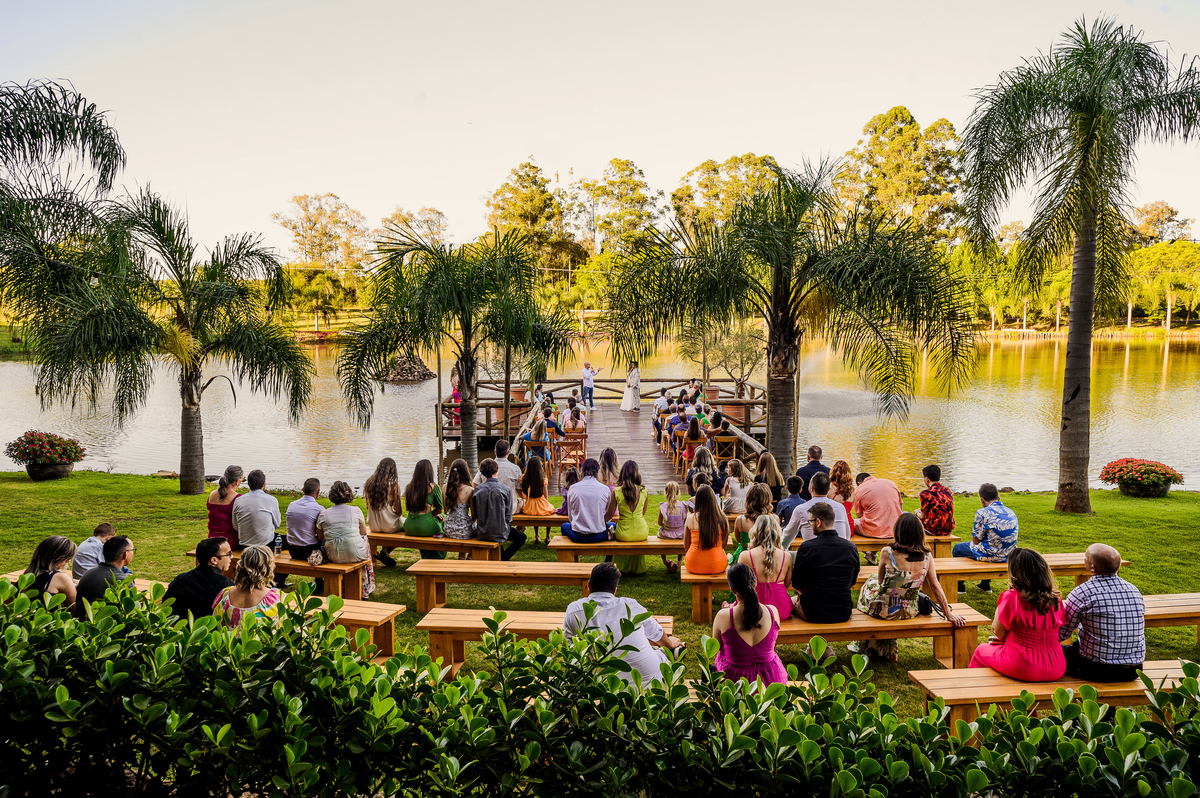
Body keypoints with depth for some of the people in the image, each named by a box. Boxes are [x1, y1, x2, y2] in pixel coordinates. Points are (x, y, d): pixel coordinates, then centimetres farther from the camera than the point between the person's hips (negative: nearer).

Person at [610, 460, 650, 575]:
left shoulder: (616, 492, -13)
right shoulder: (643, 491, -8)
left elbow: (610, 514, -3)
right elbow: (643, 512, 7)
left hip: (624, 534, -1)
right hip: (642, 533, 2)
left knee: (612, 528, 32)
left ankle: (624, 567, 43)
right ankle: (637, 567, 48)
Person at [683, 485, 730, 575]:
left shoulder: (690, 519, -9)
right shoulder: (722, 519, -11)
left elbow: (686, 547, 2)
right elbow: (724, 545, 4)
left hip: (693, 567, 0)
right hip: (717, 567, 0)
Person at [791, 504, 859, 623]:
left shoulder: (806, 548, -16)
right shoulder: (851, 548, -6)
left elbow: (797, 585, -6)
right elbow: (852, 581, 8)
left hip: (814, 614, -3)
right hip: (843, 615, 3)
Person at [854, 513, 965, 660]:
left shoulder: (887, 553, -20)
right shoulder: (926, 556, -11)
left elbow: (880, 581, -3)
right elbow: (935, 587, -5)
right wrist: (949, 615, 6)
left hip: (885, 610, -3)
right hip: (909, 612, 4)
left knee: (870, 582, 30)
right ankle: (887, 648, 44)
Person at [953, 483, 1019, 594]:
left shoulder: (982, 513, -17)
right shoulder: (1011, 513, 4)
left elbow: (976, 540, -11)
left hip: (990, 555, -7)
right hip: (1008, 556, 7)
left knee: (957, 548, 18)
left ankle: (959, 586, 27)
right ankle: (985, 584, 44)